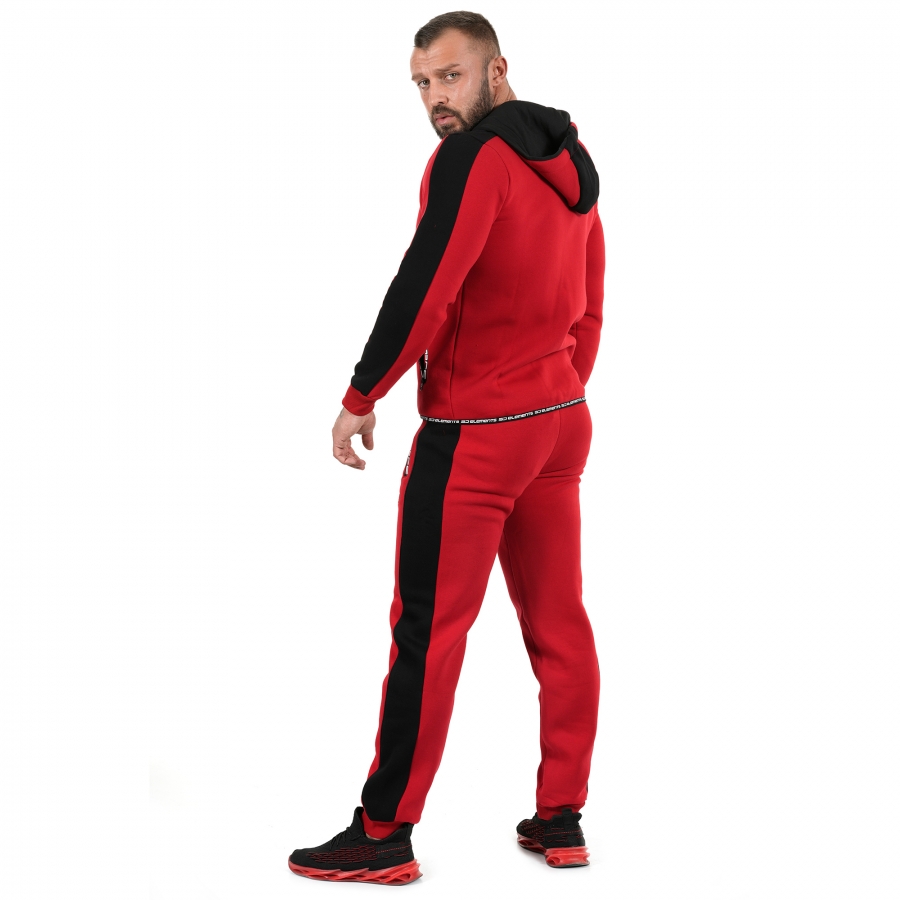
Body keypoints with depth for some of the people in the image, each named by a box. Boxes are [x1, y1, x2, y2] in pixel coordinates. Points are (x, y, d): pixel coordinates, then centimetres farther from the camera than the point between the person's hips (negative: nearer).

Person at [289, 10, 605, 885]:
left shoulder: (474, 158, -15)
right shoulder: (571, 161, 12)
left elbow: (425, 287, -22)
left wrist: (359, 400, -15)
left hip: (471, 436, -8)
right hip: (560, 420, 9)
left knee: (427, 631, -2)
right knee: (558, 621, 11)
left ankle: (383, 834, 5)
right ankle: (561, 819, 20)